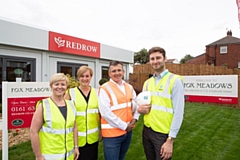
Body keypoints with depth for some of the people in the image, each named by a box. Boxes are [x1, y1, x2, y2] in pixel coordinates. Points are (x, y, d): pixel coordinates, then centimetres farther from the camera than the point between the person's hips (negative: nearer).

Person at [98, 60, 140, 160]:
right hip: (112, 132, -6)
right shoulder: (105, 89, -12)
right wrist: (124, 126, -15)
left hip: (128, 130, 6)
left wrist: (135, 118, -2)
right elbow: (105, 113, -19)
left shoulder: (129, 87, 7)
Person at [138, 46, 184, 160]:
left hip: (163, 134, -5)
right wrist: (140, 109, -8)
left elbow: (178, 112, -13)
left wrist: (170, 140, -15)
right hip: (147, 131, 6)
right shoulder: (147, 82, 7)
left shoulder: (175, 80, -11)